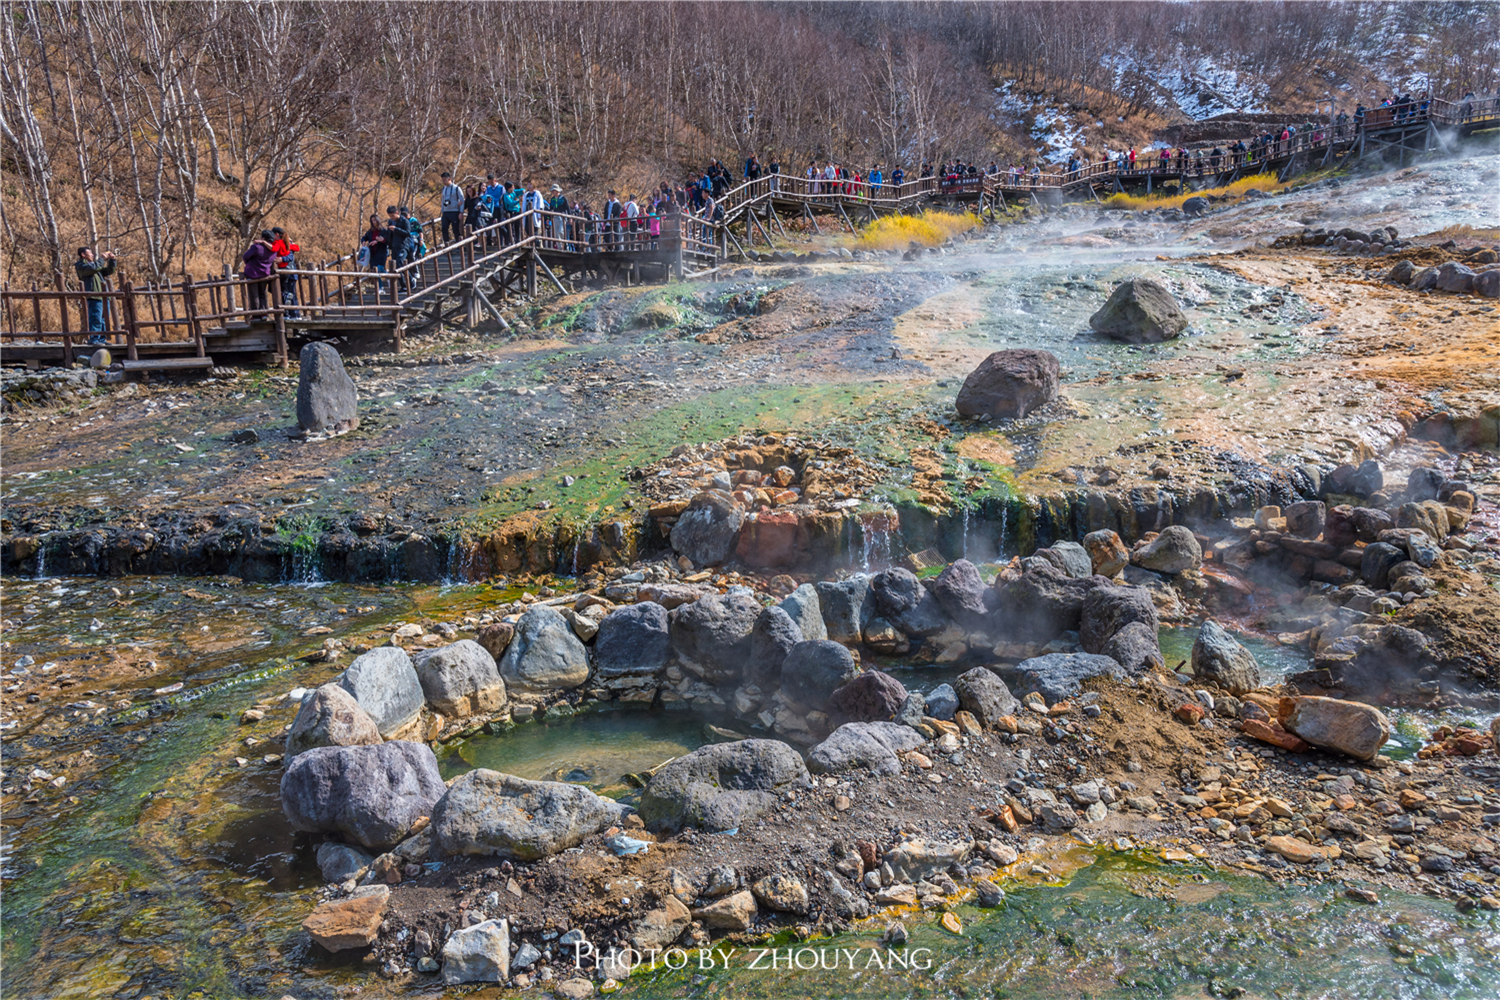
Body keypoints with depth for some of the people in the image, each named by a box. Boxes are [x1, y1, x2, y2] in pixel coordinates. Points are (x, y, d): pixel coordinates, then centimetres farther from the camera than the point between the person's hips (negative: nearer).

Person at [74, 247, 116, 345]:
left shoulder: (93, 264, 27)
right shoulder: (81, 265, 0)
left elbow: (109, 271, 29)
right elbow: (93, 268, -19)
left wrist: (112, 260, 15)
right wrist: (103, 258, -10)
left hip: (103, 295, 9)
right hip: (94, 296, -9)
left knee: (103, 319, 9)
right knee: (96, 318, -14)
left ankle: (101, 339, 14)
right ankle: (93, 339, -14)